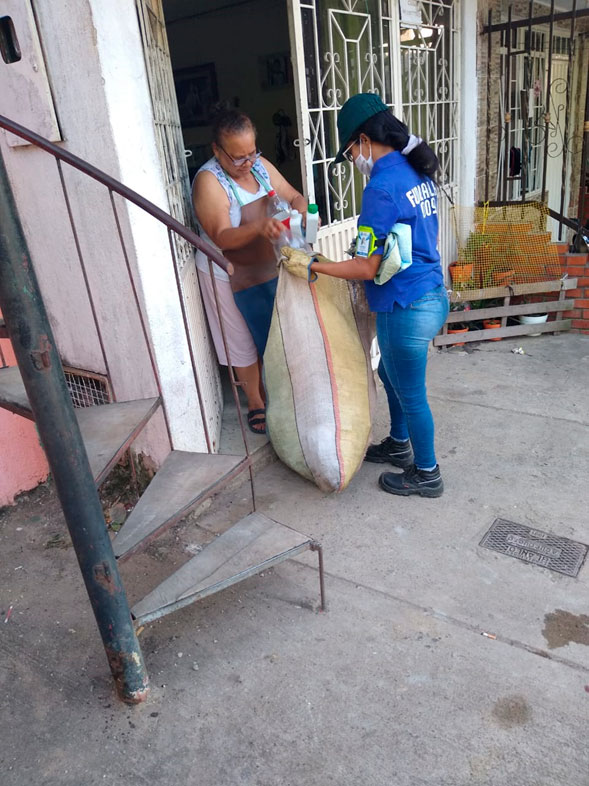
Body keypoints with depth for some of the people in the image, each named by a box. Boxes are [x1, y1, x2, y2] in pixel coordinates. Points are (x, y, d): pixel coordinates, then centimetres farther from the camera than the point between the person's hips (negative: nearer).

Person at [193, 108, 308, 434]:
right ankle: (256, 403, 28)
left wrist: (302, 212, -20)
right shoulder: (208, 181, -22)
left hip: (270, 267, 7)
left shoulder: (260, 165, -1)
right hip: (233, 278, -6)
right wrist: (260, 227, -47)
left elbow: (293, 196, 4)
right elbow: (222, 237, -31)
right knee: (245, 343, 9)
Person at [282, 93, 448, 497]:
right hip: (431, 293, 10)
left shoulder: (382, 187, -22)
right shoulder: (417, 172, 7)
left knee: (410, 393, 8)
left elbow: (367, 268, -20)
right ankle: (399, 445, 45)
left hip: (407, 308, -9)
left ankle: (427, 473, 28)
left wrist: (311, 266, -10)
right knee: (390, 373, 26)